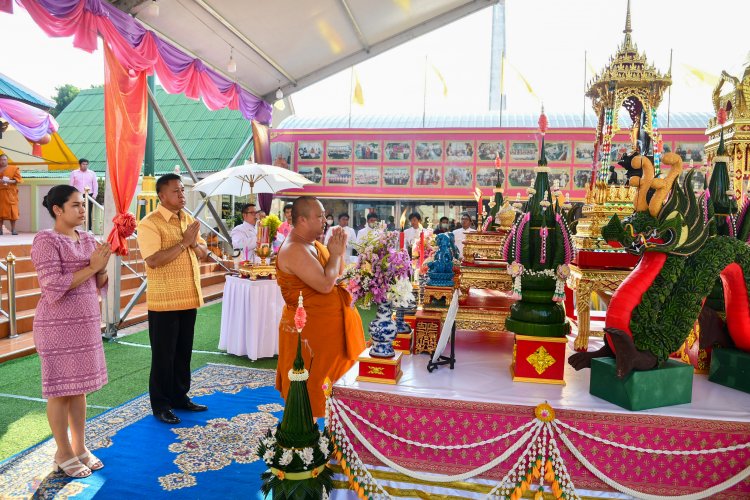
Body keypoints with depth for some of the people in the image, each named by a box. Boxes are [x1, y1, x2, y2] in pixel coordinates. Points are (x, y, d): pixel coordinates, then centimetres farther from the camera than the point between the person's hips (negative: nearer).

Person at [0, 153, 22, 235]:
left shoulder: (14, 168, 5)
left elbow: (18, 179, 0)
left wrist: (10, 181, -17)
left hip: (10, 193, -2)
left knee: (12, 211, -7)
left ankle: (13, 229, -4)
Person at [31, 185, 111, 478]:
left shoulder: (87, 240, 9)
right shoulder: (46, 240, -12)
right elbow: (54, 288, -20)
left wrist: (103, 266, -6)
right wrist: (91, 267, -18)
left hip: (86, 323, 7)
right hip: (59, 326, -7)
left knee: (79, 387, 14)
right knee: (60, 390, 4)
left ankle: (80, 447, 25)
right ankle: (63, 454, 18)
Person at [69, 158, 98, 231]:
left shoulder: (92, 173, 9)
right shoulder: (74, 173, 8)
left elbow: (95, 185, 9)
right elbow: (71, 185, 7)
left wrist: (94, 195, -1)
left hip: (89, 195, 0)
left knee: (88, 213, -1)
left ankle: (89, 229, 3)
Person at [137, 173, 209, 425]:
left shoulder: (188, 219, 11)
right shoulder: (150, 223, -12)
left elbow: (203, 252, 12)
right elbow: (153, 260, -23)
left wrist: (194, 243, -9)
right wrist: (183, 242, -21)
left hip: (189, 298, 7)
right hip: (164, 301, -7)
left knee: (184, 352, 16)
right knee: (163, 355, 4)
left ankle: (180, 396, 30)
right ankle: (160, 405, 18)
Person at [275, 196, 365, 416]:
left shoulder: (313, 243, 8)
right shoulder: (294, 250, -22)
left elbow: (338, 273, 16)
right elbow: (325, 284, -29)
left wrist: (340, 250, 0)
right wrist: (335, 253, -16)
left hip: (329, 325, 10)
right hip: (309, 330, -9)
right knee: (310, 383, 3)